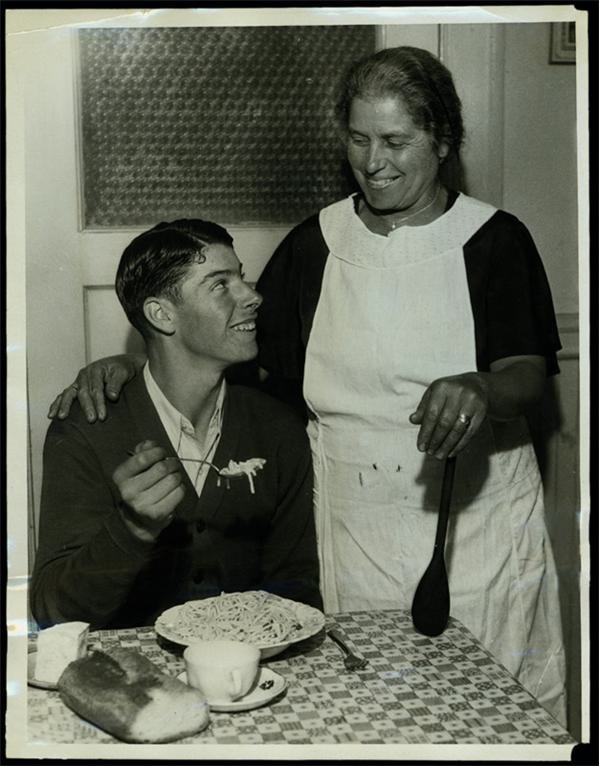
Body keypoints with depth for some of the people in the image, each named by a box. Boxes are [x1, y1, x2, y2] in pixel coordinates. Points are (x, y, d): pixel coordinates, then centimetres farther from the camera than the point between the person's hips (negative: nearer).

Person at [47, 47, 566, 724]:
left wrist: (481, 390, -32)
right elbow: (239, 350, 11)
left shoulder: (494, 239, -1)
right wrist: (133, 363, -3)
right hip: (354, 535, 2)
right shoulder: (315, 244, 8)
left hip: (479, 526, -1)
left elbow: (528, 373, -9)